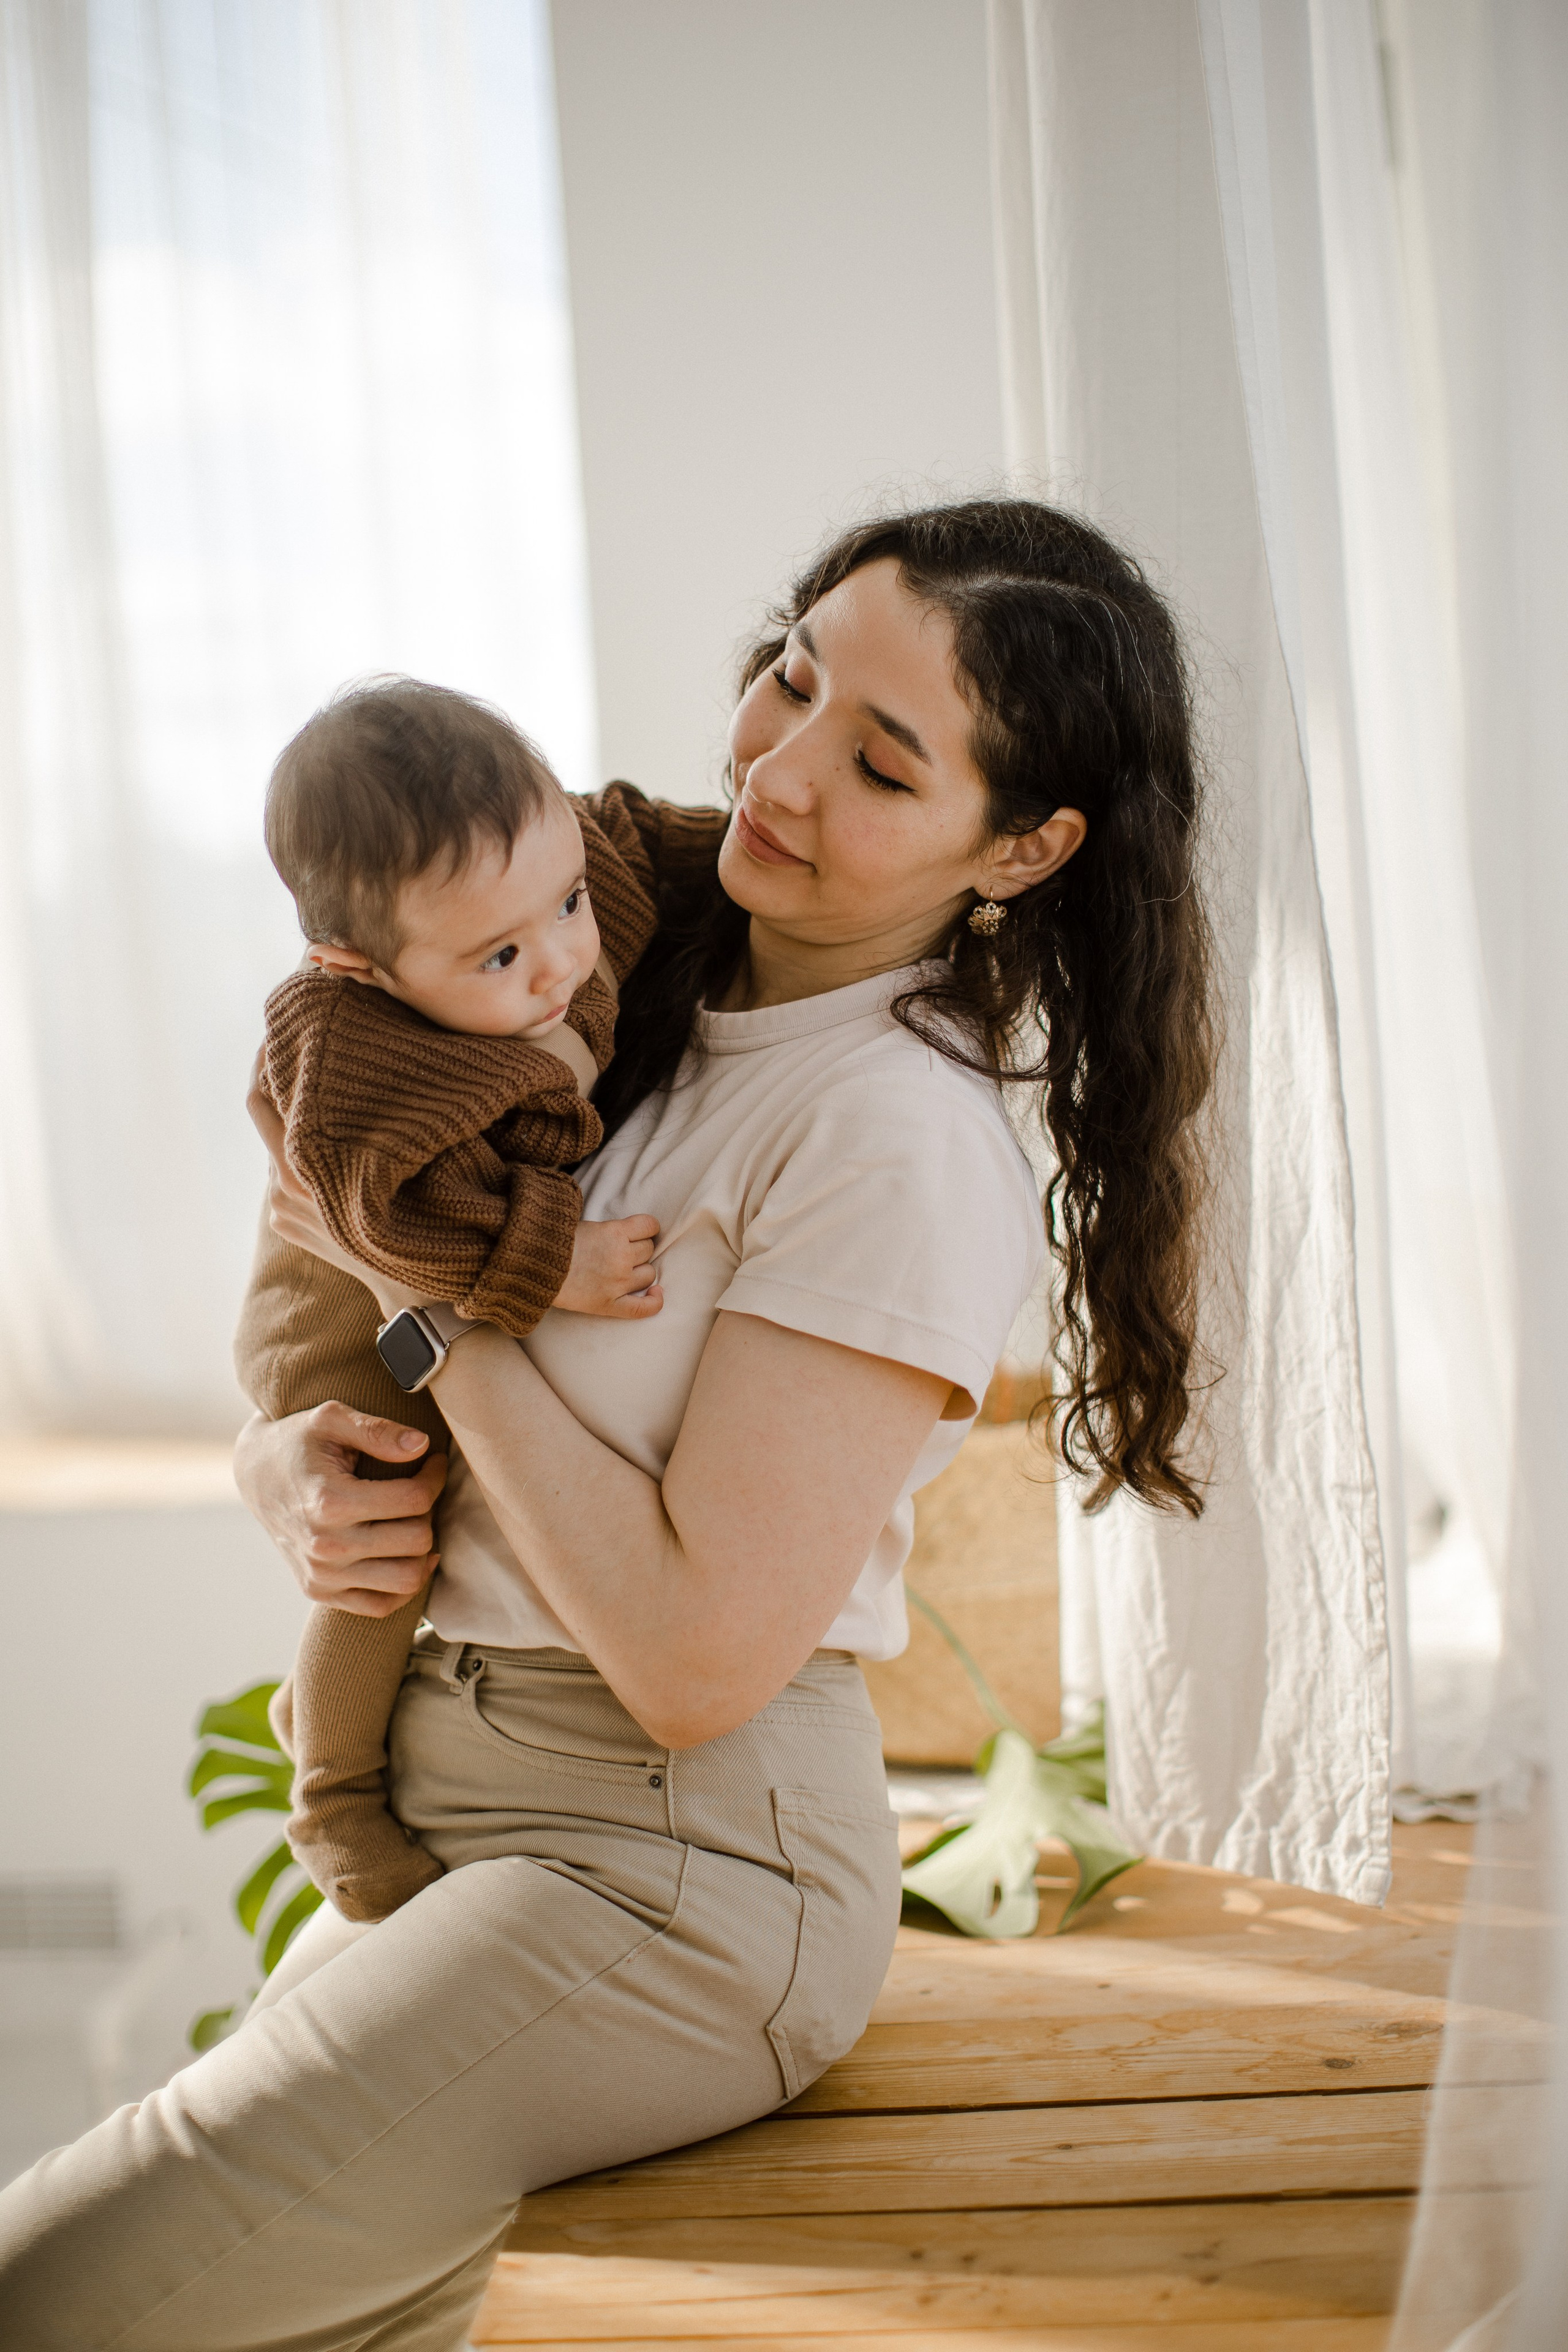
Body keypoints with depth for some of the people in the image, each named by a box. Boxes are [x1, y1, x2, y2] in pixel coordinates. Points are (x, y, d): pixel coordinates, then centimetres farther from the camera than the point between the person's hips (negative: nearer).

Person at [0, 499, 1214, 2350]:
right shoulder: (649, 1004, 5)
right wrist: (293, 1475, -9)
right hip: (445, 1802, 8)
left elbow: (696, 1657, -22)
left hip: (670, 1867, -8)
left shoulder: (900, 1135, -19)